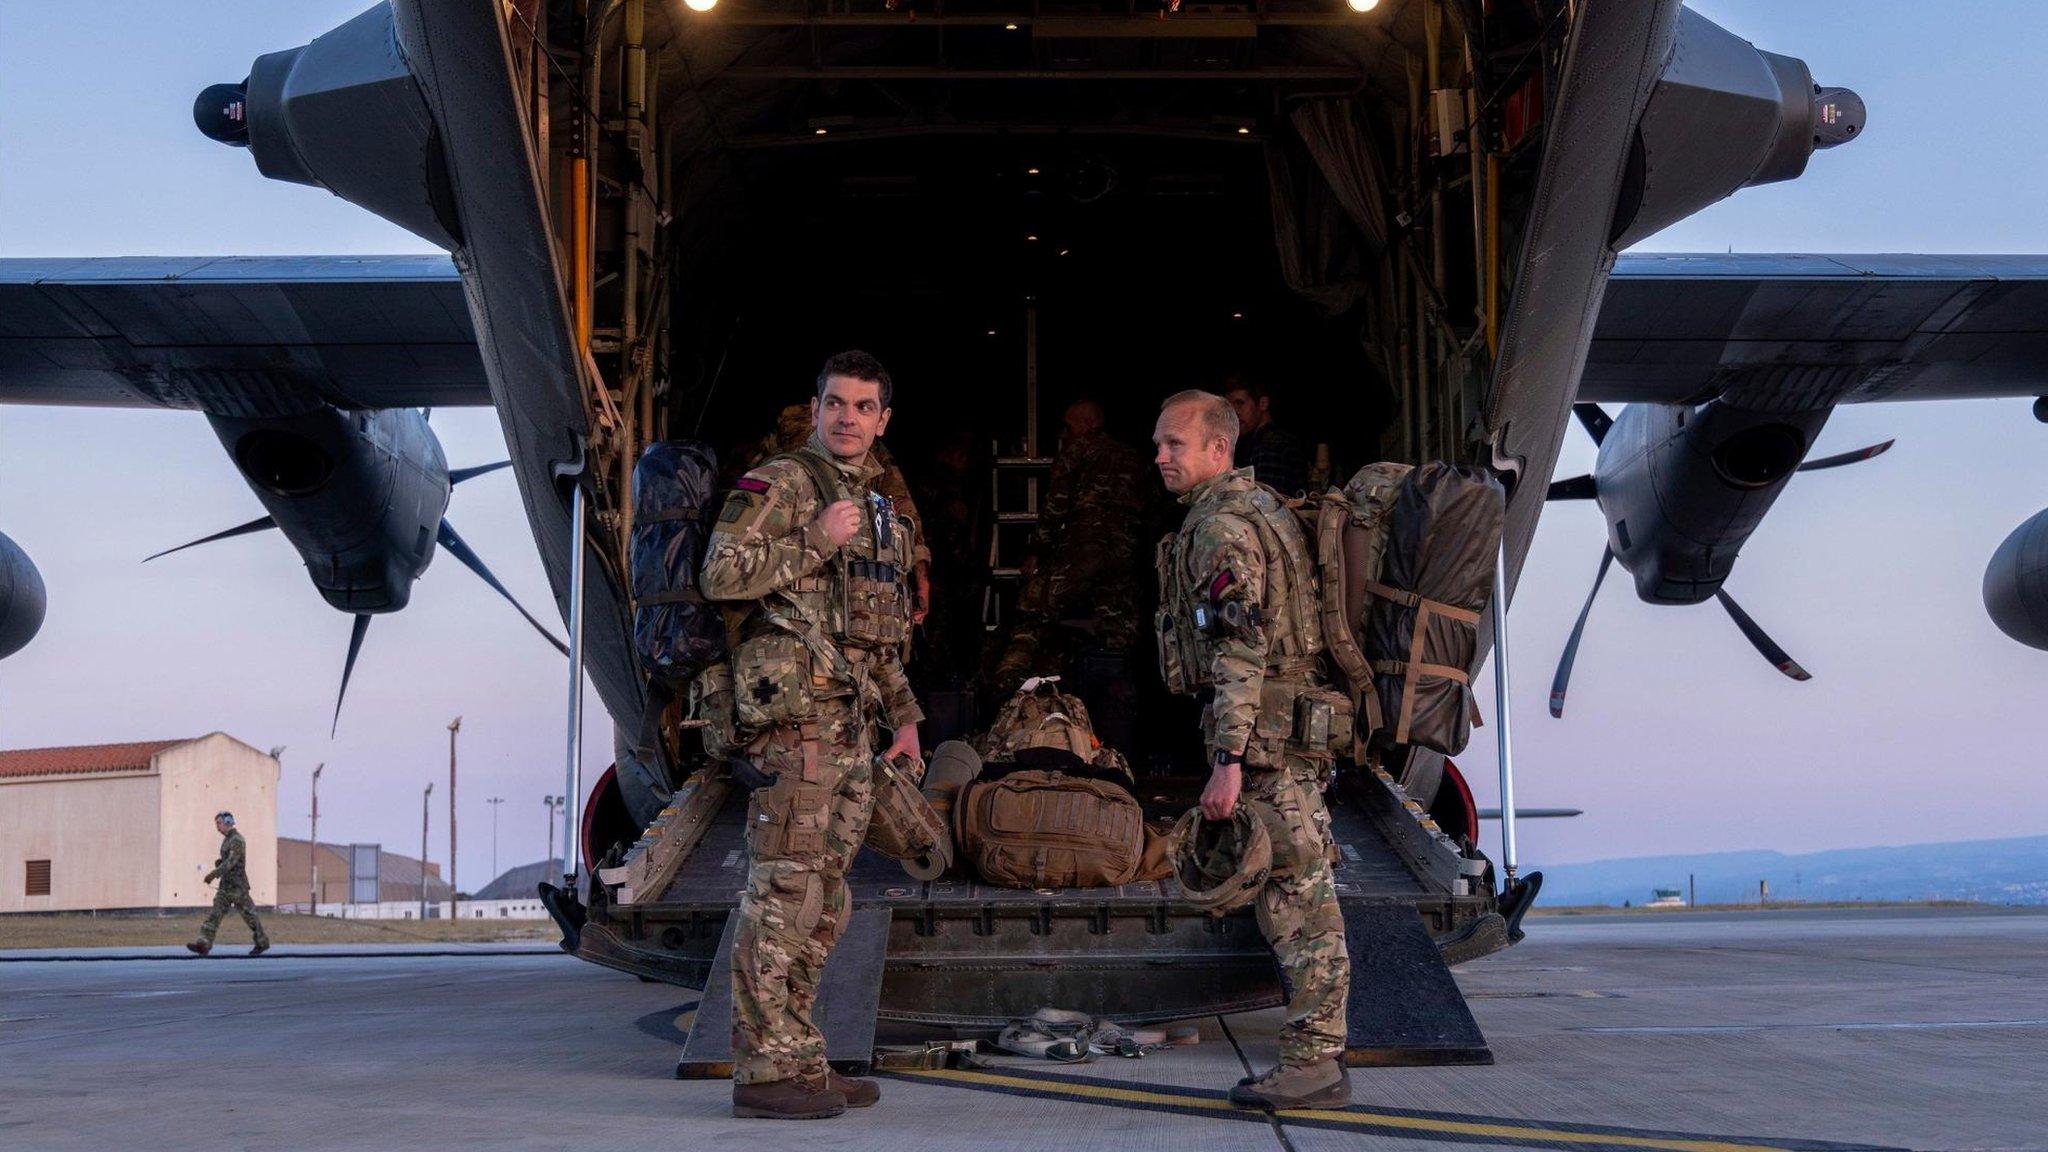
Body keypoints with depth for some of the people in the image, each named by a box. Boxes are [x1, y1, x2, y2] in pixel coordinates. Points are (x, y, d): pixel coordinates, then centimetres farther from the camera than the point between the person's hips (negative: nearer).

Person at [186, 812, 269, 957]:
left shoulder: (237, 840, -14)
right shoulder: (227, 840, 17)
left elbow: (231, 861, -26)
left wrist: (214, 874, -33)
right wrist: (219, 863, 4)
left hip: (237, 885, -9)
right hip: (226, 885, 9)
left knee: (248, 914, 1)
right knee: (215, 912, -4)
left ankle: (262, 943, 13)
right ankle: (204, 944, -12)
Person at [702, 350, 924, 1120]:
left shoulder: (879, 511, 22)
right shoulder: (777, 485, -3)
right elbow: (721, 573, -15)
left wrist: (903, 714, 22)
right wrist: (816, 542, -15)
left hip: (851, 722, 9)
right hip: (795, 709, -9)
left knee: (823, 901, 10)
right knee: (784, 887, -10)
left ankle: (799, 1062, 16)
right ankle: (763, 1070, -7)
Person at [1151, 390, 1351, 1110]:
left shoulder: (1221, 525, -13)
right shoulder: (1259, 505, 20)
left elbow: (1237, 652, -21)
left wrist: (1227, 760, -23)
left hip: (1263, 733, -11)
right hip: (1294, 727, 11)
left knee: (1295, 896, -7)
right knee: (1301, 895, 12)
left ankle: (1313, 1064, -3)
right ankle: (1318, 1054, 17)